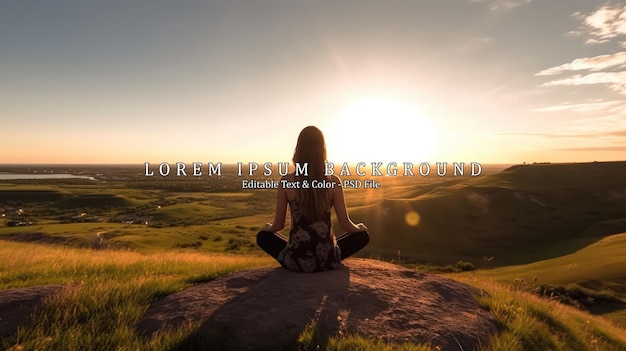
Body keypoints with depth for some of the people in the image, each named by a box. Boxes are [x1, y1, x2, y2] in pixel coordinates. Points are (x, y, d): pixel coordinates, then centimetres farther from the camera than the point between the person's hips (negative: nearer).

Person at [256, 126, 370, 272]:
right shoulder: (334, 181, -10)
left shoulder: (286, 181, -10)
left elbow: (278, 225, -1)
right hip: (326, 260, 0)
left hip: (295, 261, 1)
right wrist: (360, 227, 20)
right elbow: (345, 225, -4)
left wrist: (268, 227, 23)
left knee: (263, 236, 28)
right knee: (363, 235, 25)